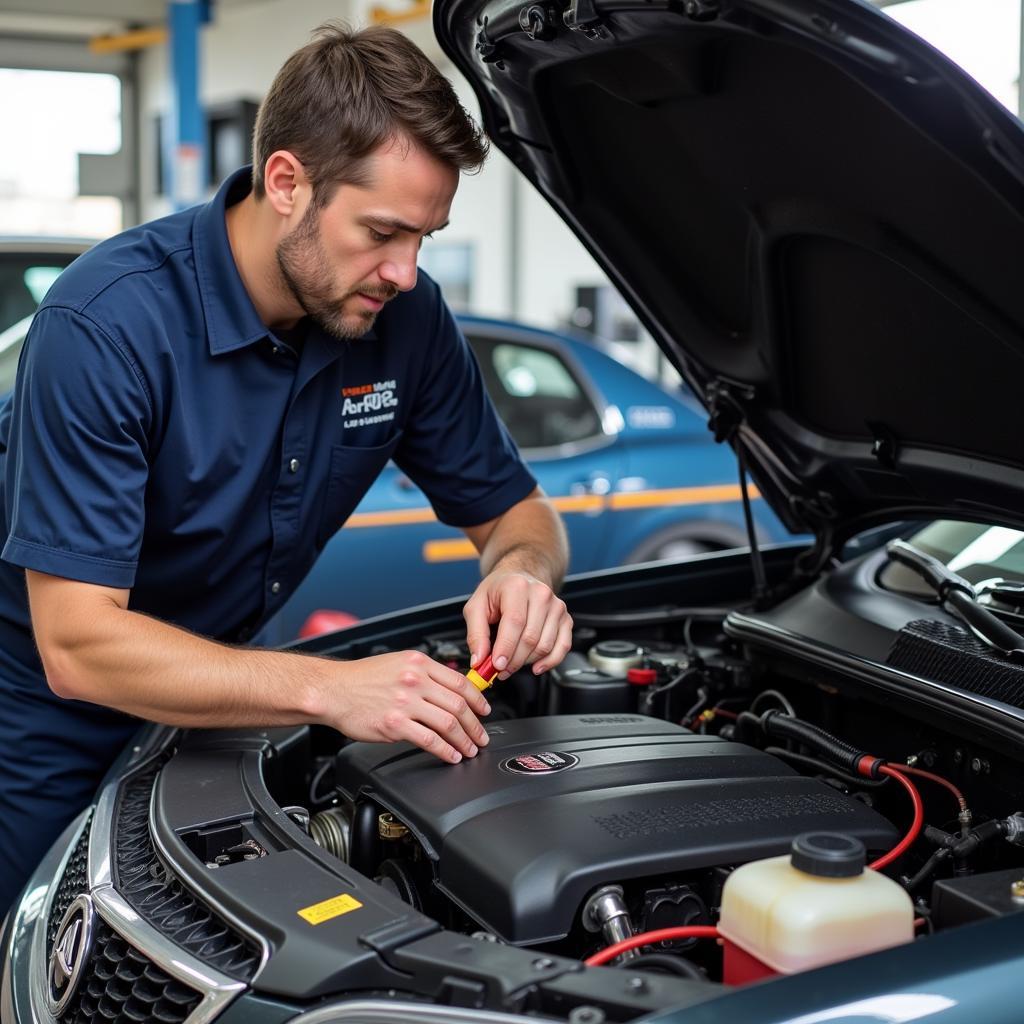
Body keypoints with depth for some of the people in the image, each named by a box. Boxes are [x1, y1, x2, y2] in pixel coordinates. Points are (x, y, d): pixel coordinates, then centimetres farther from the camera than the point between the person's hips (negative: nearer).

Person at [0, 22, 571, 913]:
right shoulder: (108, 322, -29)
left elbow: (515, 512, -1)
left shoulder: (406, 317, -13)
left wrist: (521, 570, -26)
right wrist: (330, 688, -42)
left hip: (215, 707, 5)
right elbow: (78, 646, -32)